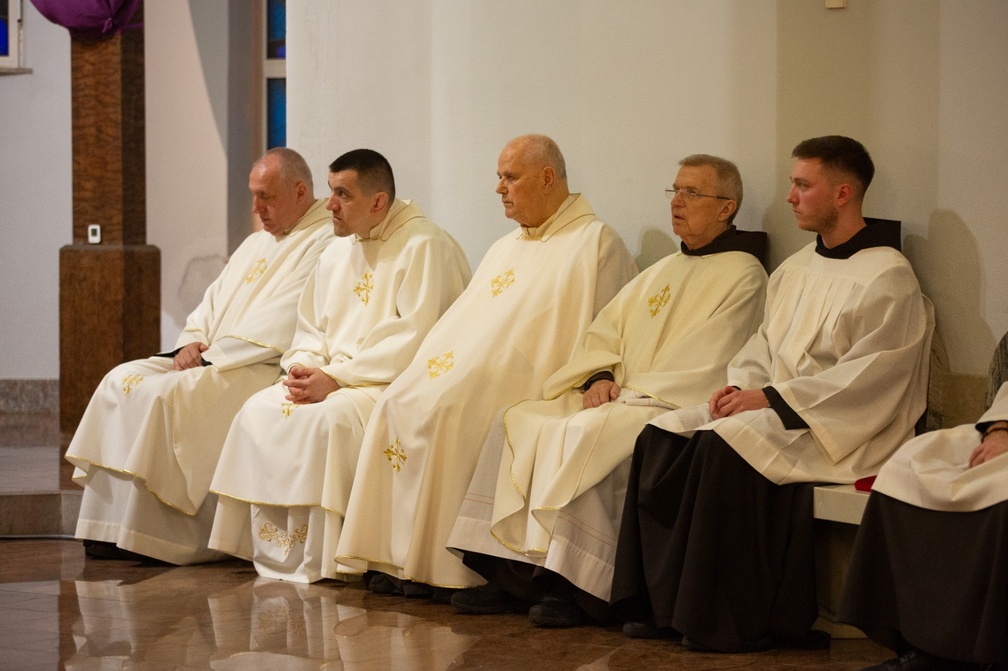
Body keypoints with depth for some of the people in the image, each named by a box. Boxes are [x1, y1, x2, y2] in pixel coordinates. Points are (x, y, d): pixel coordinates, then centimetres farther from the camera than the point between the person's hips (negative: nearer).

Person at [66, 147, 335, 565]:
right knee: (123, 381, -7)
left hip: (267, 371, -9)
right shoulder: (257, 244, 22)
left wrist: (211, 357, -15)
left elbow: (278, 328, -18)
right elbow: (213, 303, 21)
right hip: (213, 361, 10)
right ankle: (110, 528, -12)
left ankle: (152, 537, -21)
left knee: (166, 394, -28)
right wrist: (192, 342, -1)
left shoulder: (325, 244, -9)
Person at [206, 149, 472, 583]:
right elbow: (310, 329, 21)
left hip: (392, 383, -8)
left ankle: (319, 561, -24)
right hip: (332, 380, 8)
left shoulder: (423, 247, -10)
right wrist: (302, 367, -3)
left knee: (329, 419, -34)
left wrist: (336, 377, -20)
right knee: (260, 411, -14)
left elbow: (412, 339, -18)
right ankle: (275, 552, -12)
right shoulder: (337, 254, 17)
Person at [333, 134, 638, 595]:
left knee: (448, 406, -30)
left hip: (524, 385, -7)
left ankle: (446, 568, -23)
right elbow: (463, 324, 24)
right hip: (462, 371, 8)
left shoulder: (595, 243, 0)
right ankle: (401, 557, -17)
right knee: (398, 402, -16)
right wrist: (436, 358, 4)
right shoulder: (504, 249, 26)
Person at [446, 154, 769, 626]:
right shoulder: (663, 271, 24)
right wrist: (598, 378, -3)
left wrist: (629, 397, -15)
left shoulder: (743, 276, -3)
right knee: (518, 422, -10)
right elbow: (605, 330, 18)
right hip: (620, 397, 8)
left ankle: (569, 586, -29)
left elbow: (703, 364, -13)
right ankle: (509, 574, -15)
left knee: (584, 435, -33)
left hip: (675, 407, -8)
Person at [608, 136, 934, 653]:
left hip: (841, 425, -8)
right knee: (662, 435, -12)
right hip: (774, 408, 8)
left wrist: (771, 398, -19)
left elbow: (870, 376, -17)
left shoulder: (887, 276, -9)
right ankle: (661, 604, -12)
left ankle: (731, 622, -23)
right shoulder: (796, 269, 17)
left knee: (722, 446, -32)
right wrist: (740, 385, -1)